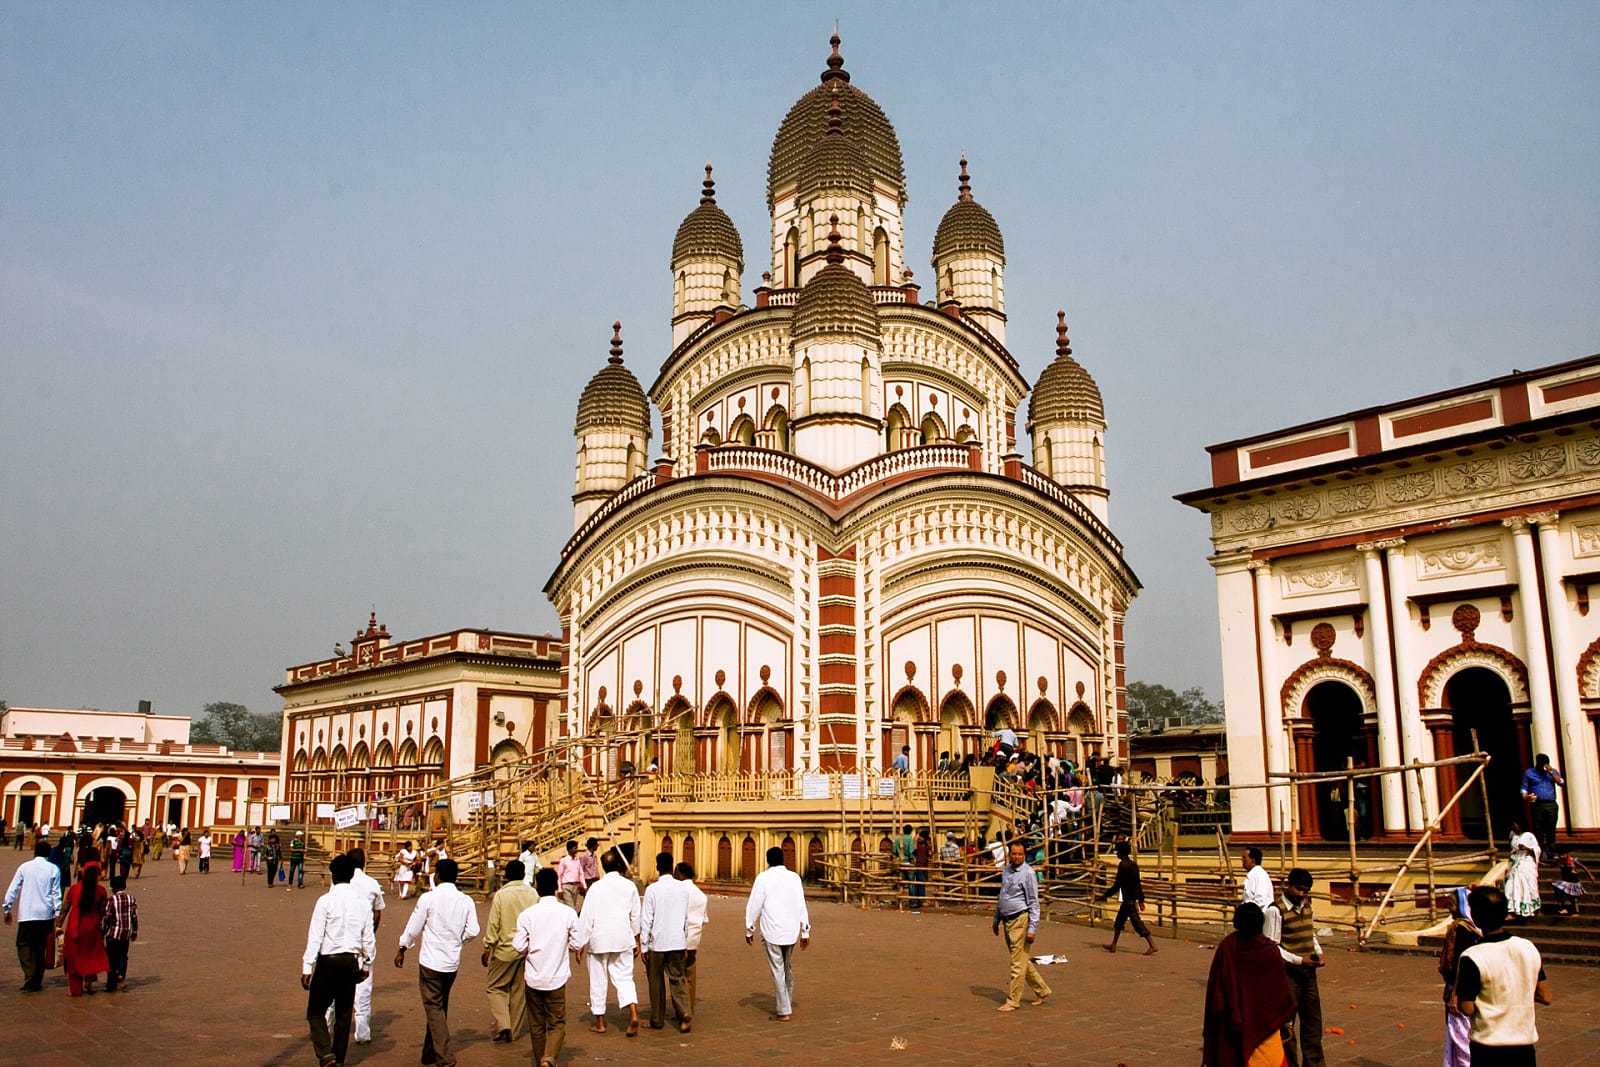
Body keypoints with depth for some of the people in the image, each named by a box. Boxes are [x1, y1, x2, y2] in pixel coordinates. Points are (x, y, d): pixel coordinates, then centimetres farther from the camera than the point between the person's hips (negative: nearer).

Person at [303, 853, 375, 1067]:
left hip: (328, 961, -4)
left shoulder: (326, 901, -10)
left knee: (316, 1011, 5)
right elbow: (368, 938, 5)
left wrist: (307, 967, -10)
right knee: (344, 1013, 13)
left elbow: (315, 936, -13)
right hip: (352, 961, 4)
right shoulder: (363, 902, 2)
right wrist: (367, 964, 18)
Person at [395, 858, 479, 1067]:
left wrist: (402, 949, 11)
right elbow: (472, 931, -2)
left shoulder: (429, 898, -12)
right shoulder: (466, 901, -1)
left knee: (434, 1007, -1)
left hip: (431, 961, -5)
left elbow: (414, 928, -5)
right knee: (440, 1006, 19)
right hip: (453, 961, 5)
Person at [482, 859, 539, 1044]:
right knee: (520, 991, 13)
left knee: (496, 988, 11)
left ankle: (503, 1026, -5)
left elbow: (493, 924, -9)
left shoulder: (501, 894, -11)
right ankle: (515, 1031, 19)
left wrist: (488, 948, 0)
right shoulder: (533, 894, 0)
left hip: (505, 949, -4)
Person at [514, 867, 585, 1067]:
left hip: (533, 978, 1)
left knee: (536, 1025, 15)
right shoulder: (568, 913, -7)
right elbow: (577, 945, -3)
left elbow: (519, 947, -9)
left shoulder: (527, 914, -8)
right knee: (557, 1023, 6)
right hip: (557, 978, -1)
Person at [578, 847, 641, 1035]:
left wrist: (581, 945, 0)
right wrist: (637, 941, 17)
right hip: (623, 939, 2)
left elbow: (586, 918, -6)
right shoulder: (629, 886, 1)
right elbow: (635, 916, 7)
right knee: (624, 977, 7)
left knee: (598, 981, 9)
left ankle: (600, 1022, 16)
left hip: (599, 940, -2)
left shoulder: (596, 887, -6)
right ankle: (633, 1014, -13)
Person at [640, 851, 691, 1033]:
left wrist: (643, 946, -2)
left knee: (656, 980, 11)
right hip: (677, 941, 3)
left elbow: (646, 919, -9)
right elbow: (686, 918, 9)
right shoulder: (682, 888, 1)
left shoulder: (653, 889, -11)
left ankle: (657, 1020, 19)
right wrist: (685, 942, 19)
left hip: (657, 942, -3)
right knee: (677, 978, 10)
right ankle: (684, 1012, -10)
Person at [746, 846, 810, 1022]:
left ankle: (784, 1011, 4)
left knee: (778, 971, 2)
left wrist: (749, 930, 5)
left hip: (772, 931, -4)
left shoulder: (763, 878, -7)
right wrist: (805, 931, 8)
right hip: (791, 931, 4)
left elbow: (754, 905, -6)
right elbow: (802, 906, 2)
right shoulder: (794, 877, 2)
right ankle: (788, 1006, 26)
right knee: (788, 969, 19)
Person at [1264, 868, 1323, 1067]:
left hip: (1308, 971, 7)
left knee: (1313, 1019, 14)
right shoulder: (1275, 911, -16)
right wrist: (1298, 960, -20)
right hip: (1288, 973, -7)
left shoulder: (1307, 906, 7)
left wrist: (1318, 952, 1)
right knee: (1286, 1023, 3)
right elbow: (1271, 946, -15)